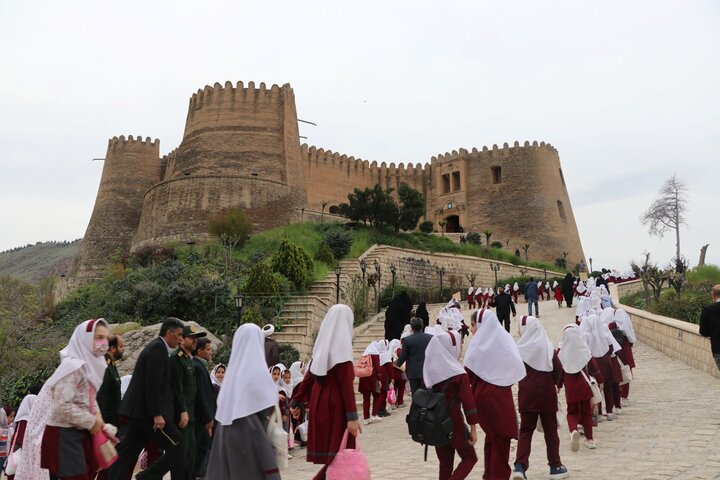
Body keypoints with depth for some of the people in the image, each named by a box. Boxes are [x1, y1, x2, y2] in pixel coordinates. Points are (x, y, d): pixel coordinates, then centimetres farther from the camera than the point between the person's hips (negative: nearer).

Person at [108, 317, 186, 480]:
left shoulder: (156, 347, 18)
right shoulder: (158, 348, -13)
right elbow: (153, 385, -21)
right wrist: (157, 414, -22)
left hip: (138, 409, 10)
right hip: (147, 410, -10)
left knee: (128, 452, 10)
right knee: (176, 446, -2)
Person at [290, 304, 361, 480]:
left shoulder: (322, 346, 7)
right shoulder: (341, 347, -15)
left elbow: (309, 376, 11)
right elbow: (346, 385, -19)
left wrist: (296, 401, 18)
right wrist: (352, 416, -19)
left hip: (319, 403, 8)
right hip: (335, 406, -8)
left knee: (329, 452, 15)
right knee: (338, 454, 0)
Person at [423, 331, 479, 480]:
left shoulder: (430, 370, 1)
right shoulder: (458, 374, -15)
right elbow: (468, 402, -15)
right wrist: (473, 428, -8)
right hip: (453, 423, -5)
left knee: (445, 462, 16)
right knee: (470, 457, 12)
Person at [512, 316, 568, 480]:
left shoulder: (520, 348, -7)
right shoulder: (548, 347, -2)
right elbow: (558, 369, -2)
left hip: (527, 393, -1)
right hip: (546, 393, 1)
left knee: (525, 430, 6)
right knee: (550, 430, 12)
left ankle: (520, 466, -6)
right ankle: (555, 466, 20)